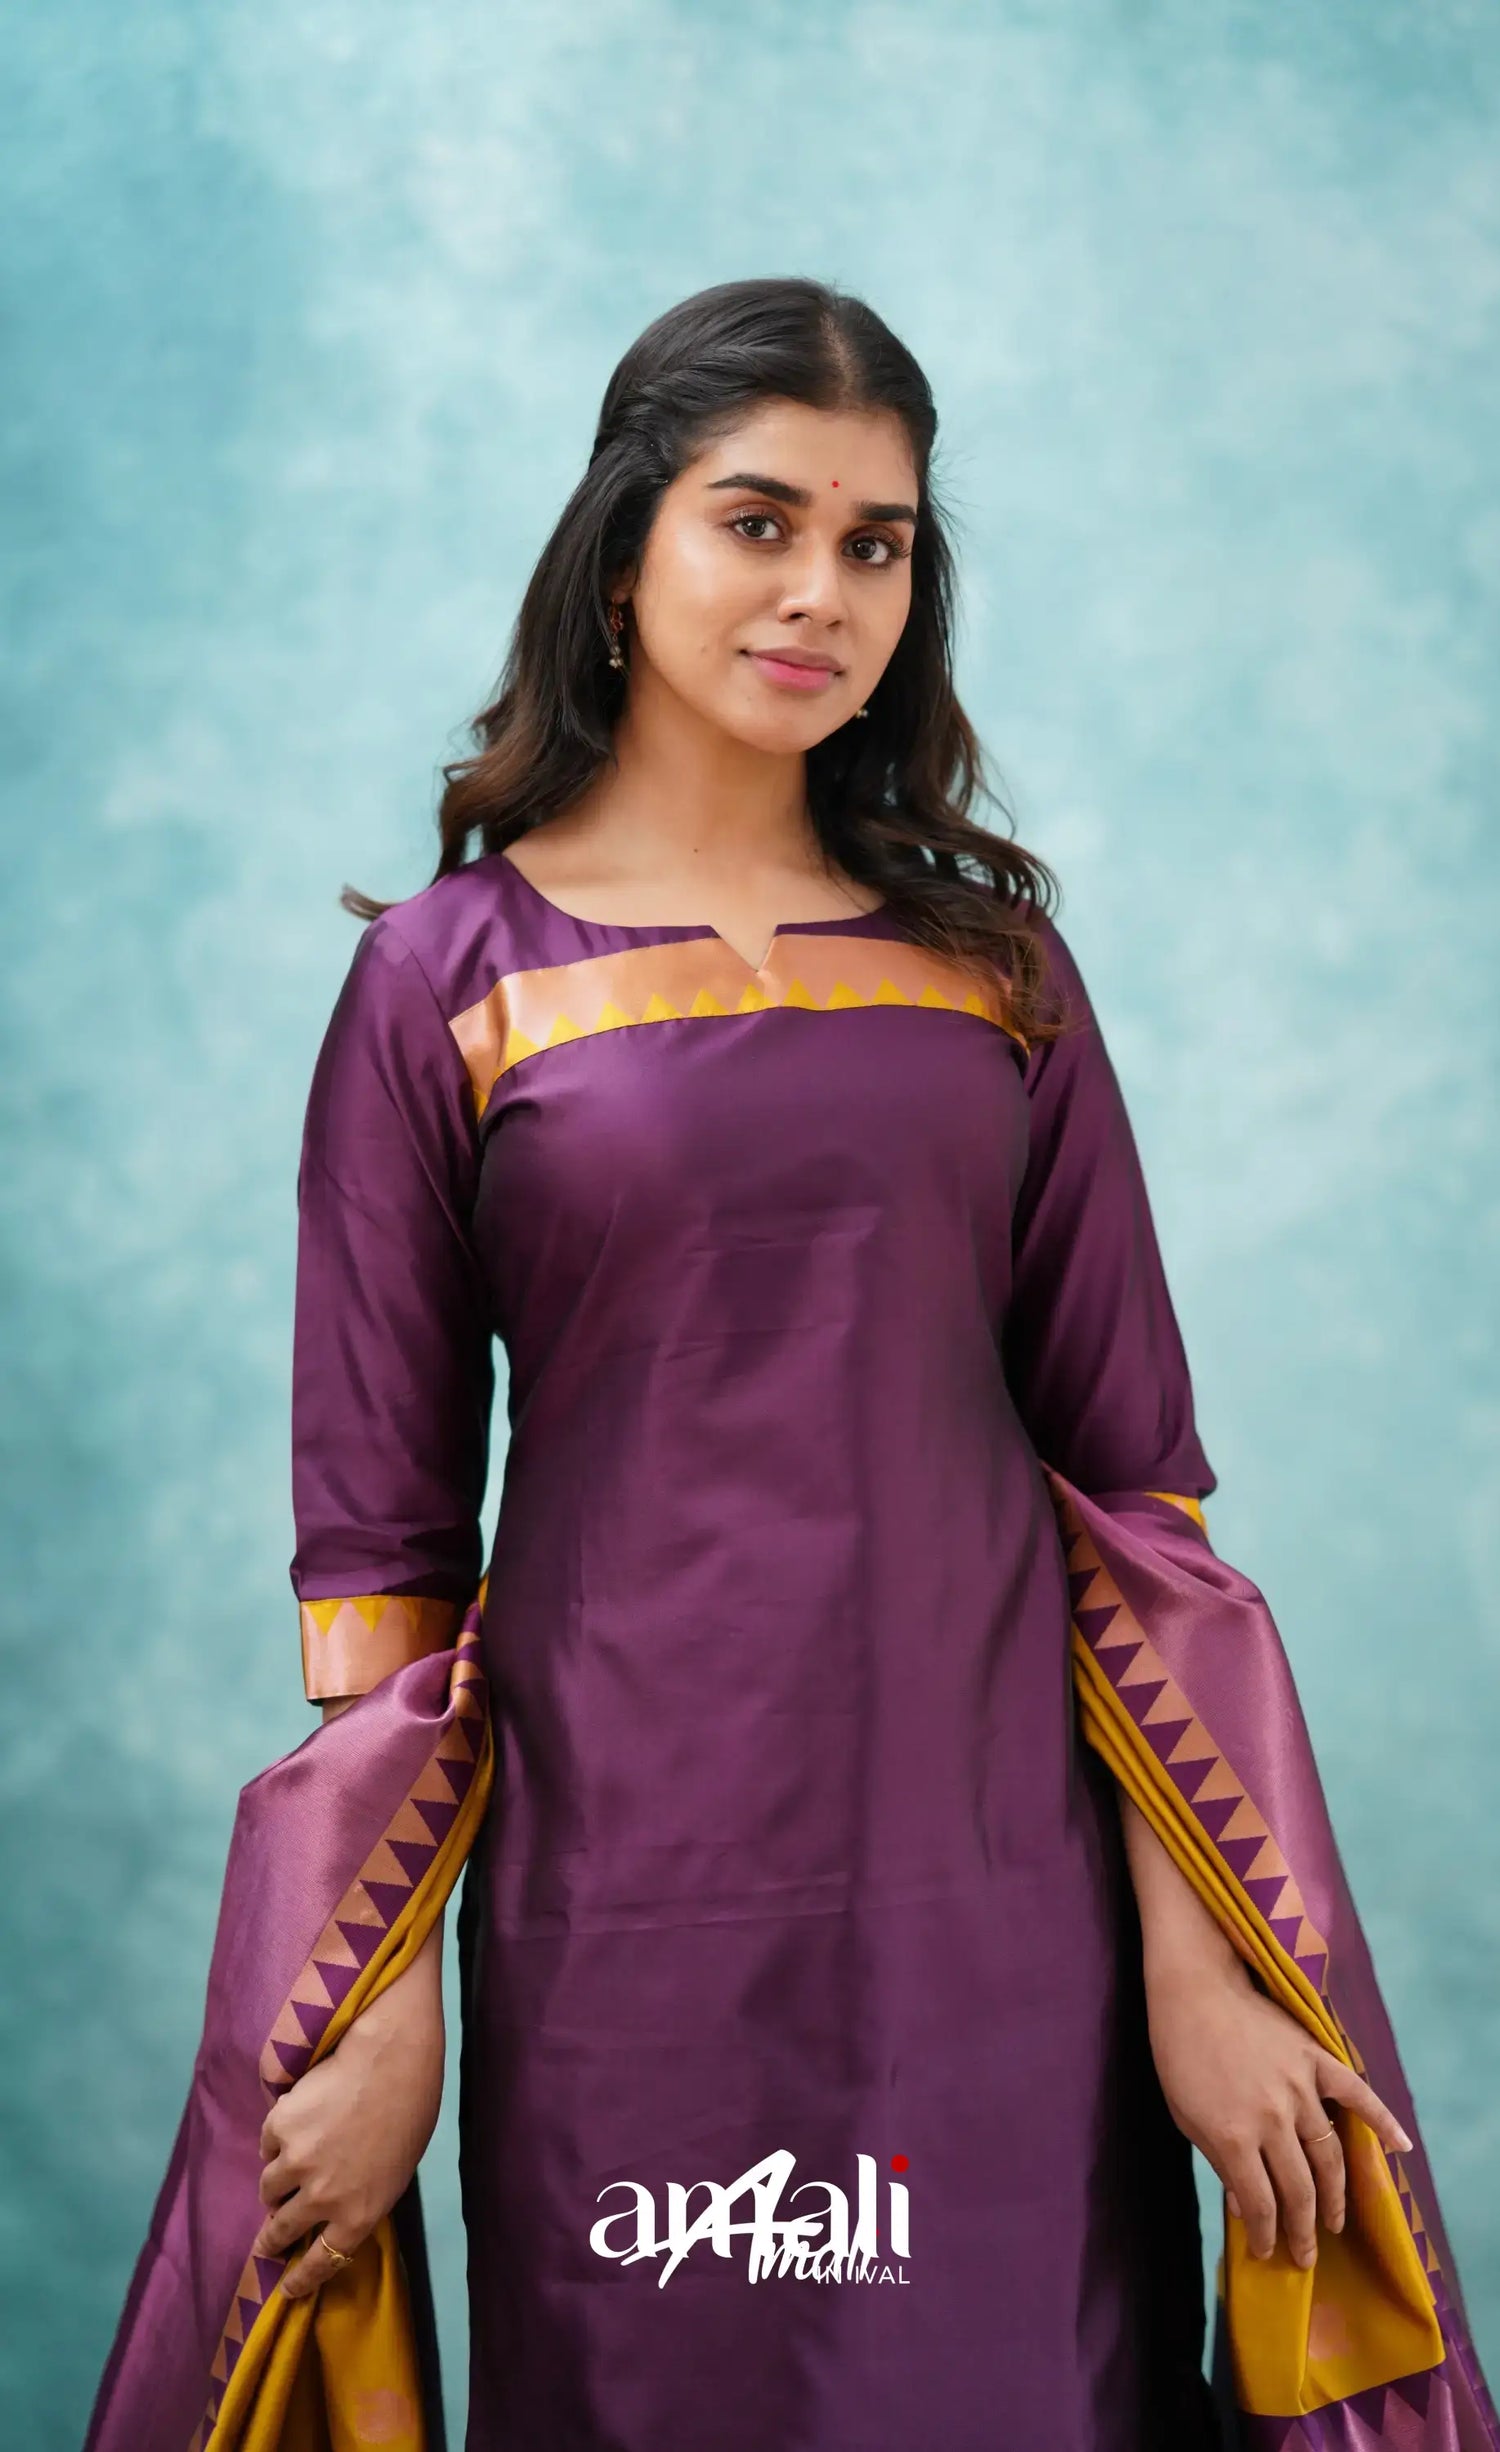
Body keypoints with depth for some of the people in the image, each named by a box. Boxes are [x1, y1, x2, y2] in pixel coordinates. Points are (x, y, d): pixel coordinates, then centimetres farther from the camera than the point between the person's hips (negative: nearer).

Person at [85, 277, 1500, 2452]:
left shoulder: (991, 951, 7)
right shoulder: (450, 978, 0)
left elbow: (1131, 1473, 5)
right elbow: (379, 1530, 0)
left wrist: (1197, 1962, -1)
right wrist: (383, 2019, -3)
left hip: (1001, 1893, 2)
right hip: (626, 1908, -2)